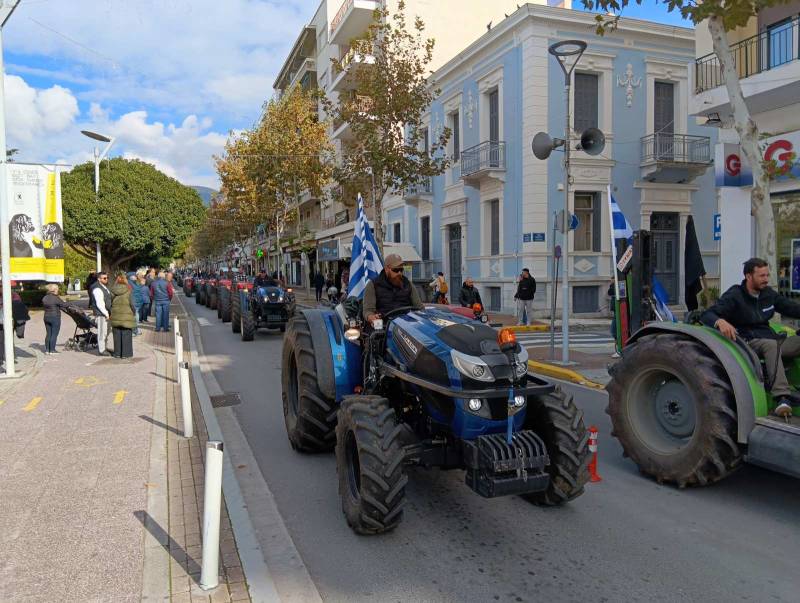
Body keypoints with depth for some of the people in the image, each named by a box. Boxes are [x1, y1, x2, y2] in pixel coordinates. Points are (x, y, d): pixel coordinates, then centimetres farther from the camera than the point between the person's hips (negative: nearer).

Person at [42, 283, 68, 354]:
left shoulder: (44, 298, 5)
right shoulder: (56, 298, -15)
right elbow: (64, 305, -12)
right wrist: (64, 302, 11)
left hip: (46, 317, 7)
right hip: (55, 318, -7)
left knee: (48, 334, 13)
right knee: (54, 334, 0)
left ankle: (47, 350, 16)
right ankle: (52, 350, 1)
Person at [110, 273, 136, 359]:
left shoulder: (112, 291, -1)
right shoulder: (128, 291, -11)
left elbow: (109, 304, 3)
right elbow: (132, 304, -8)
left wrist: (111, 312, 17)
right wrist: (134, 311, 10)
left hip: (115, 317, 3)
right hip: (126, 317, -3)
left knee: (117, 336, 12)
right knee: (126, 335, 5)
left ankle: (117, 353, 18)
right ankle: (125, 353, 6)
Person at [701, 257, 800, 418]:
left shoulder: (768, 293, 12)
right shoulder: (734, 296, -7)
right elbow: (706, 315, -18)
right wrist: (720, 322, -41)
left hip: (770, 339, 7)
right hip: (747, 343, -7)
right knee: (771, 345, -36)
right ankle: (782, 396, -49)